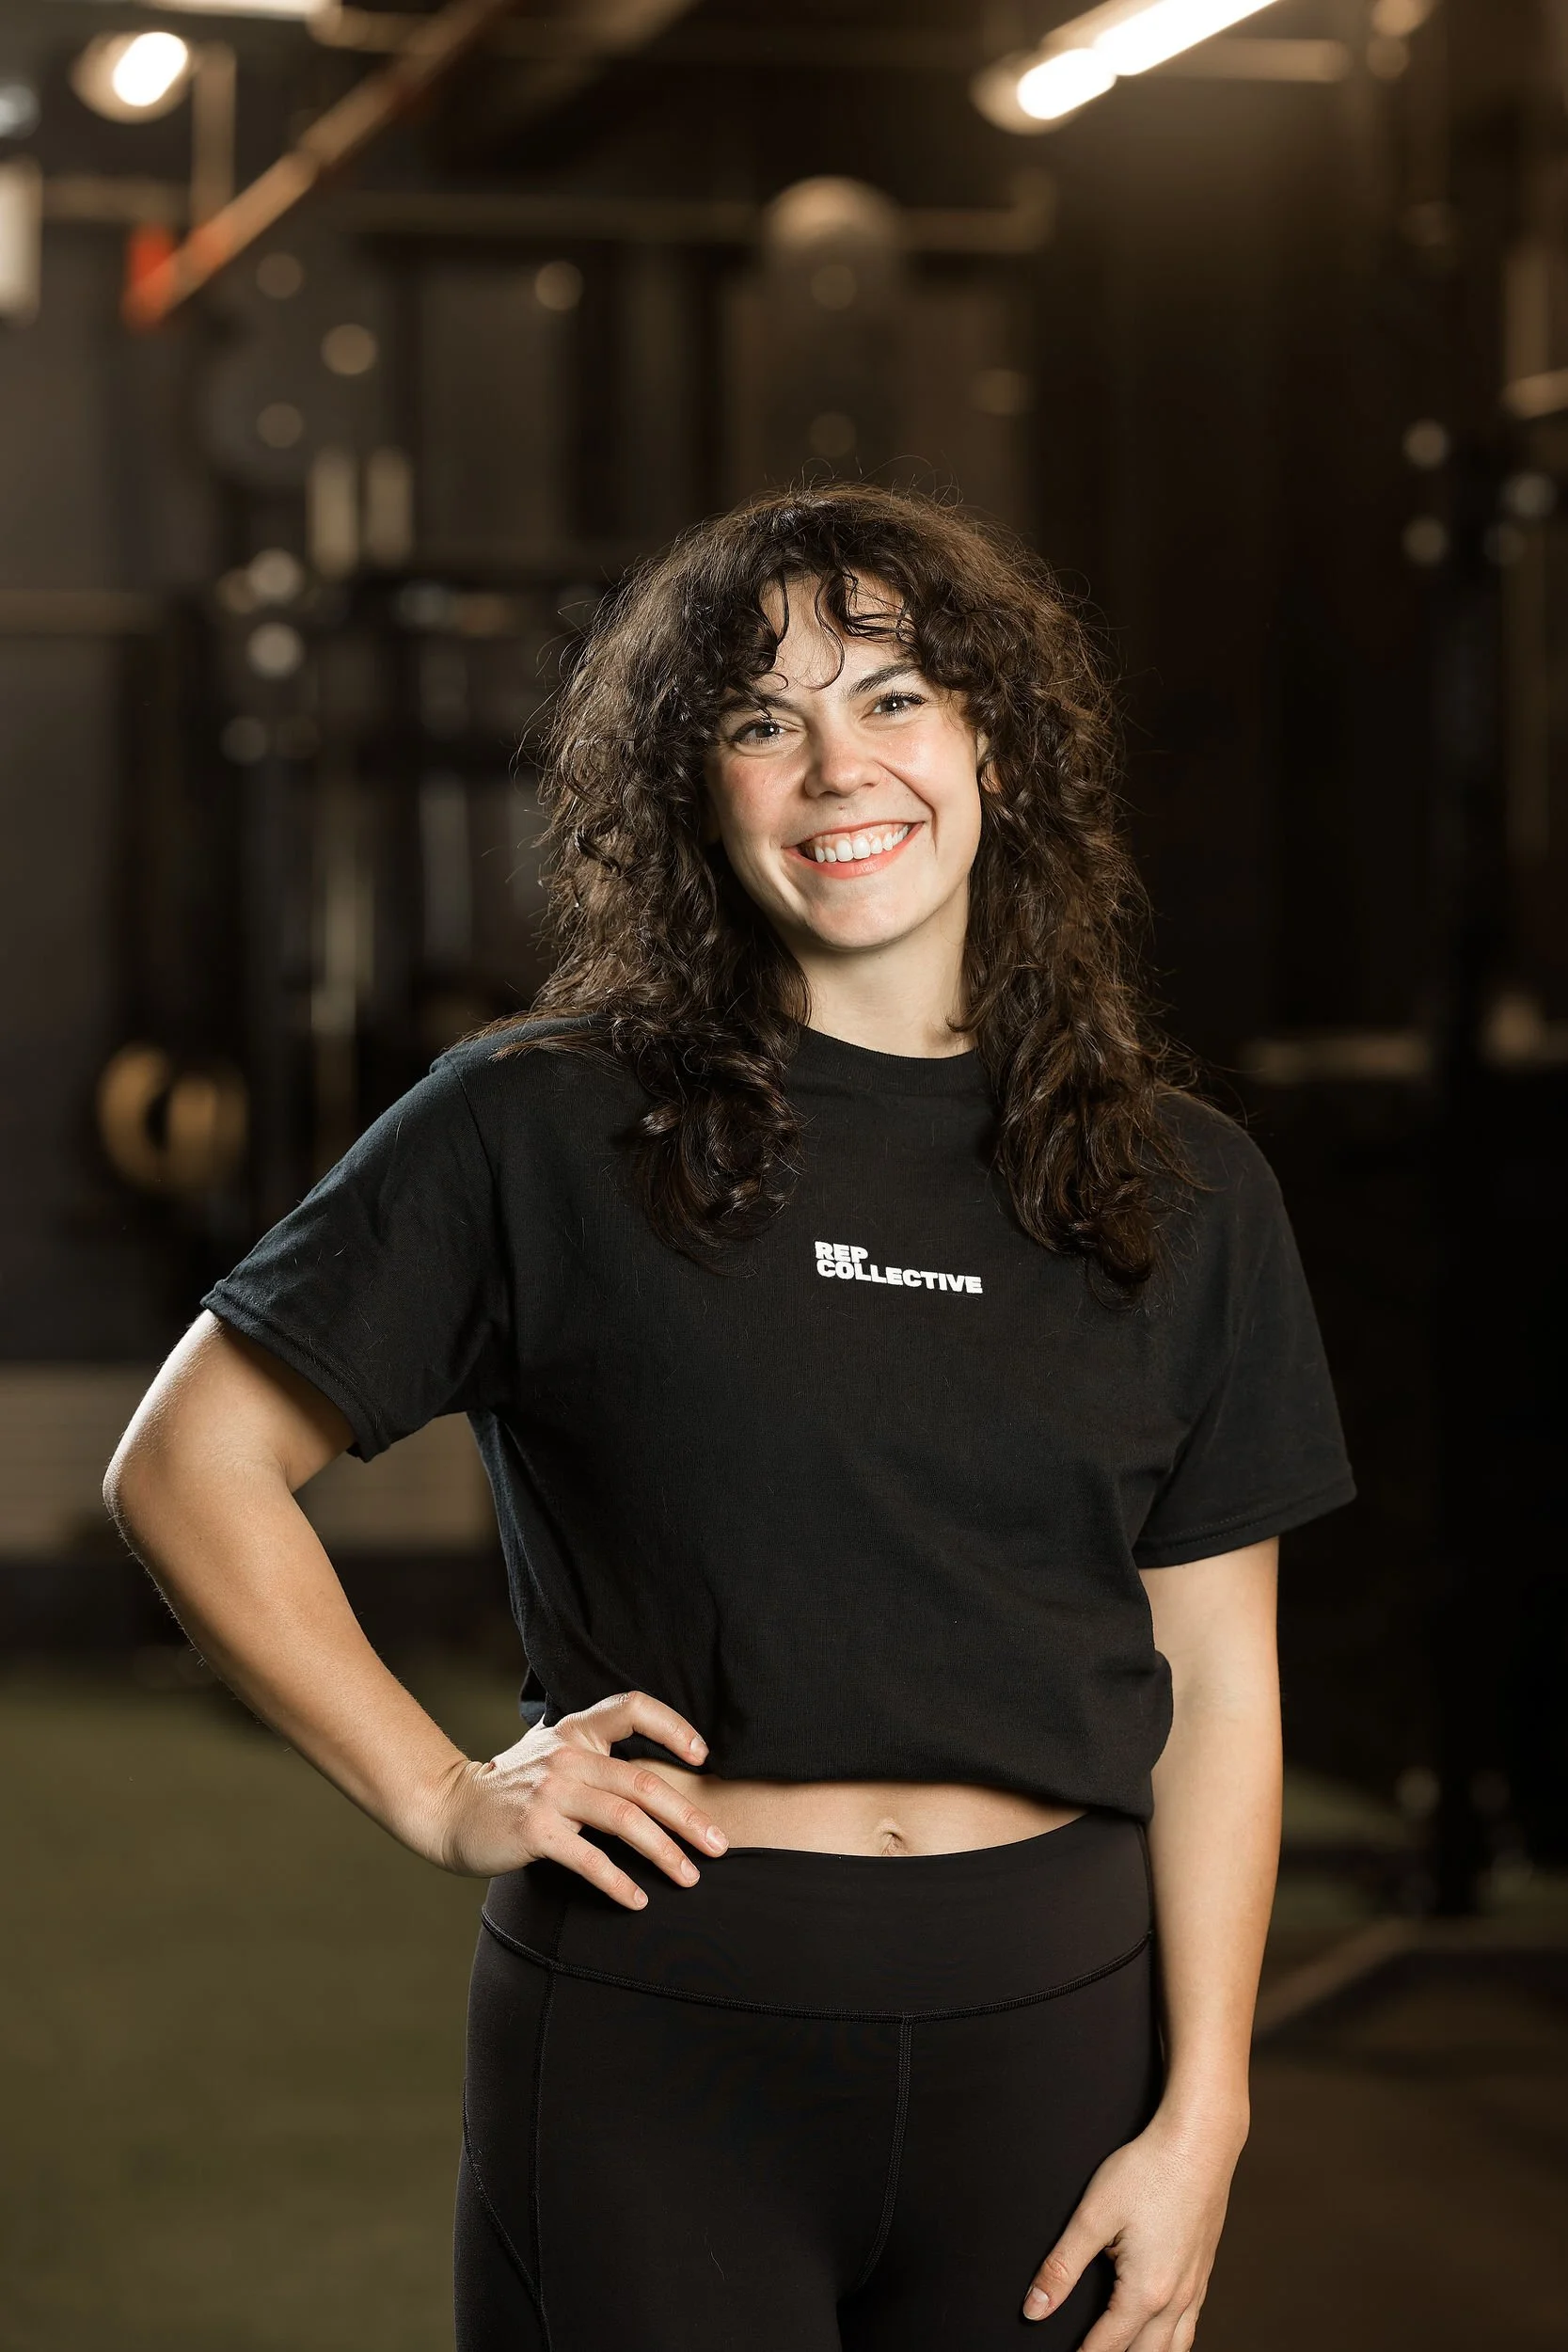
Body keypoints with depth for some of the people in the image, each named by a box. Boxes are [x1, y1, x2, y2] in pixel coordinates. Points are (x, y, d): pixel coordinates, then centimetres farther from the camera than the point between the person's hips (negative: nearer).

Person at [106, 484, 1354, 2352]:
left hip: (1053, 2027, 2)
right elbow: (187, 1468, 2)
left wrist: (1201, 2117, 0)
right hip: (654, 2035, -2)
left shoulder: (1178, 1191, 5)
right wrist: (439, 1797, -4)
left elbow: (1216, 1685, 5)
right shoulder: (540, 1130, -2)